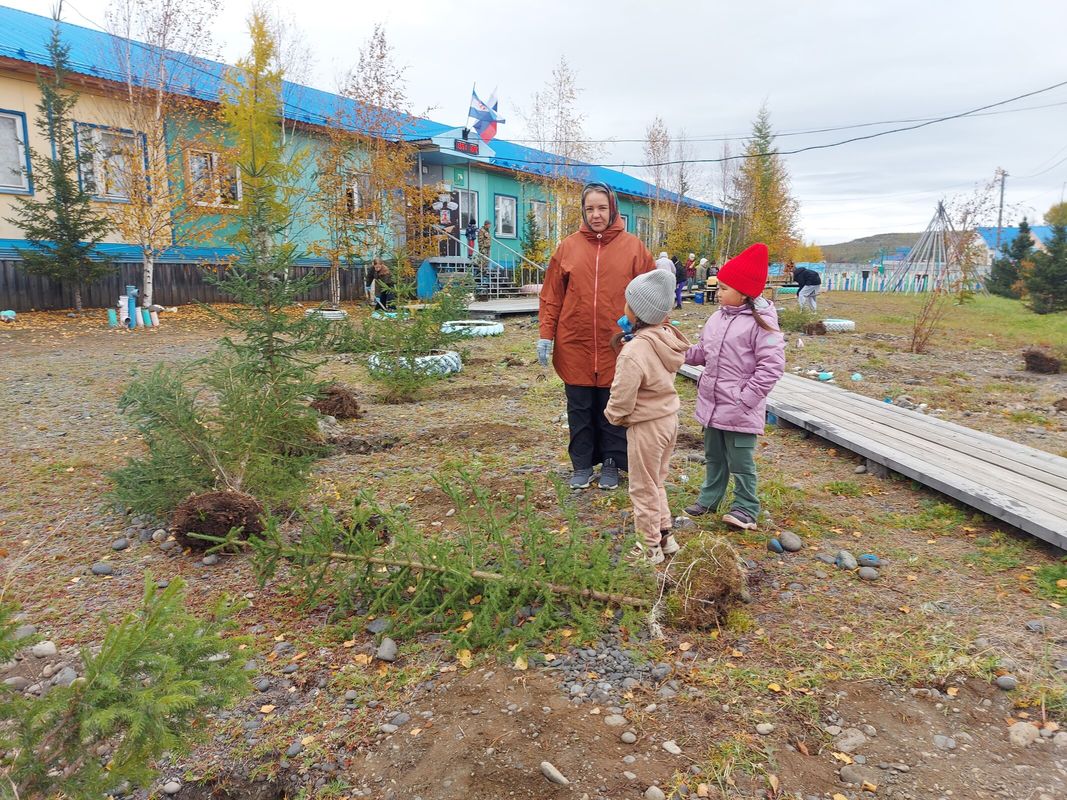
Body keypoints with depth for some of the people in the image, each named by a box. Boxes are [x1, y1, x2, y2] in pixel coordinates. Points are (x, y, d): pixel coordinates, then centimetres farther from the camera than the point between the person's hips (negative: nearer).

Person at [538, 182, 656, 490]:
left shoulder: (633, 247, 0)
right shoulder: (568, 247, 3)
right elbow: (551, 296, 4)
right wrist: (546, 335, -2)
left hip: (616, 346, -1)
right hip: (575, 346, 1)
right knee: (579, 410, 10)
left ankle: (611, 464, 25)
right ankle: (582, 465, 24)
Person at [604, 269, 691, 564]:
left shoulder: (634, 352, -28)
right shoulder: (668, 338, -2)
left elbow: (621, 398, -23)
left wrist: (613, 415, -1)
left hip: (646, 427, -8)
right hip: (669, 418, 8)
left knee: (643, 489, 9)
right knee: (657, 482, 24)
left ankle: (649, 548, 22)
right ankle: (665, 536, 35)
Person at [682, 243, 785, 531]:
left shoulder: (761, 323, -16)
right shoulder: (718, 317, 6)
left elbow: (771, 366, -19)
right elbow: (702, 352, 16)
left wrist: (746, 399, -20)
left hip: (739, 409, -7)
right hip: (712, 402, 7)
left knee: (740, 461, 4)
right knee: (713, 456, 21)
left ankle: (746, 507, 20)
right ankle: (710, 497, 36)